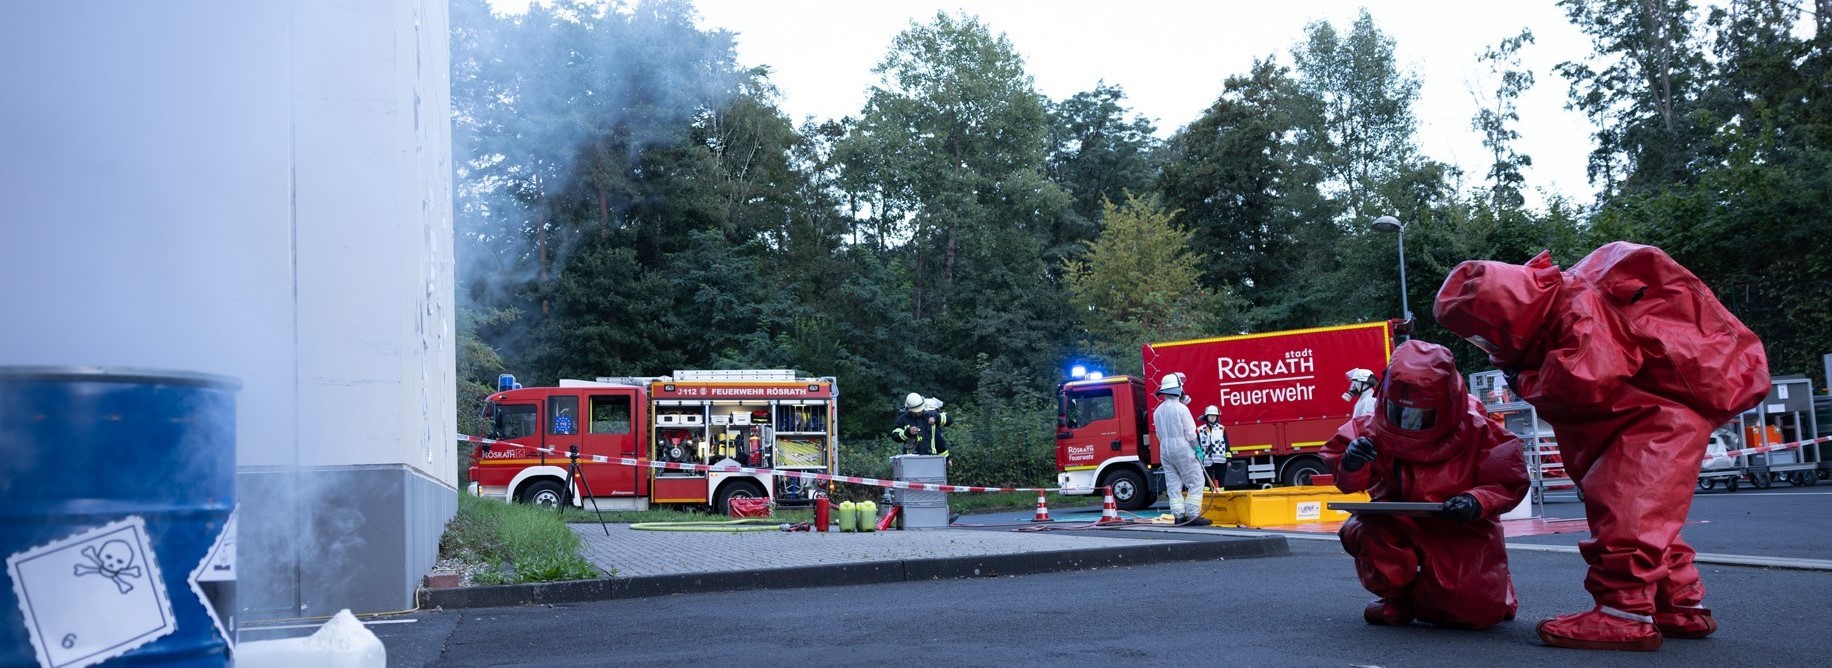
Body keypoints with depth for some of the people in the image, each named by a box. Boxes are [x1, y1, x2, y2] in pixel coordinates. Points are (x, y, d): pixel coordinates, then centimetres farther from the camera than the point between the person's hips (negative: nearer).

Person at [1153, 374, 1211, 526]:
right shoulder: (1181, 408, -13)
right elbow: (1190, 432, -11)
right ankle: (1193, 515, -7)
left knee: (1173, 485, 8)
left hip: (1165, 450, 7)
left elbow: (1160, 434, 12)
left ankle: (1179, 516, 7)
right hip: (1183, 449, -7)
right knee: (1196, 482, -1)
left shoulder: (1158, 411, 7)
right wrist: (1197, 449, 0)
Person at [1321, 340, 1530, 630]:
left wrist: (1477, 501, -30)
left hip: (1462, 532, -1)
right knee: (1359, 531, -31)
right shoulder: (1376, 430, -12)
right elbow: (1349, 482, -5)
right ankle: (1396, 598, 0)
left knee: (1478, 612, -21)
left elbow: (1510, 483, -9)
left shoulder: (1476, 431, -16)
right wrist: (1351, 467, -30)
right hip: (1401, 527, 2)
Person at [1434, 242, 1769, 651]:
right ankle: (1680, 606, 22)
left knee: (1624, 504, -20)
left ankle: (1626, 613, -22)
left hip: (1673, 398, -11)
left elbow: (1588, 382, -36)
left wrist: (1525, 382, -20)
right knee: (1639, 509, 15)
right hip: (1649, 407, 11)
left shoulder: (1579, 307, -24)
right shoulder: (1551, 313, 7)